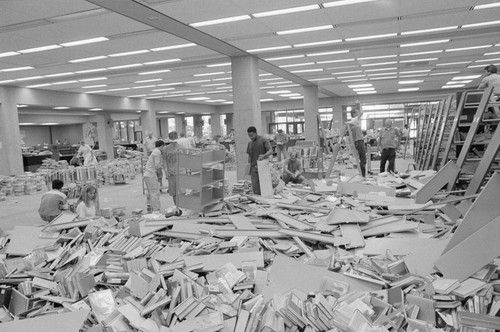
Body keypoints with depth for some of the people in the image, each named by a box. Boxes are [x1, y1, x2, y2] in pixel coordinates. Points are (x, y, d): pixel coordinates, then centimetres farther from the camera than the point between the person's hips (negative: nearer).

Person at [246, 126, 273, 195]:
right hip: (253, 167, 5)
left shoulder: (264, 140, -2)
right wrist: (249, 168, 11)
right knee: (255, 186, 0)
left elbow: (271, 151, -12)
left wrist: (264, 156, -31)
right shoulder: (250, 143, 14)